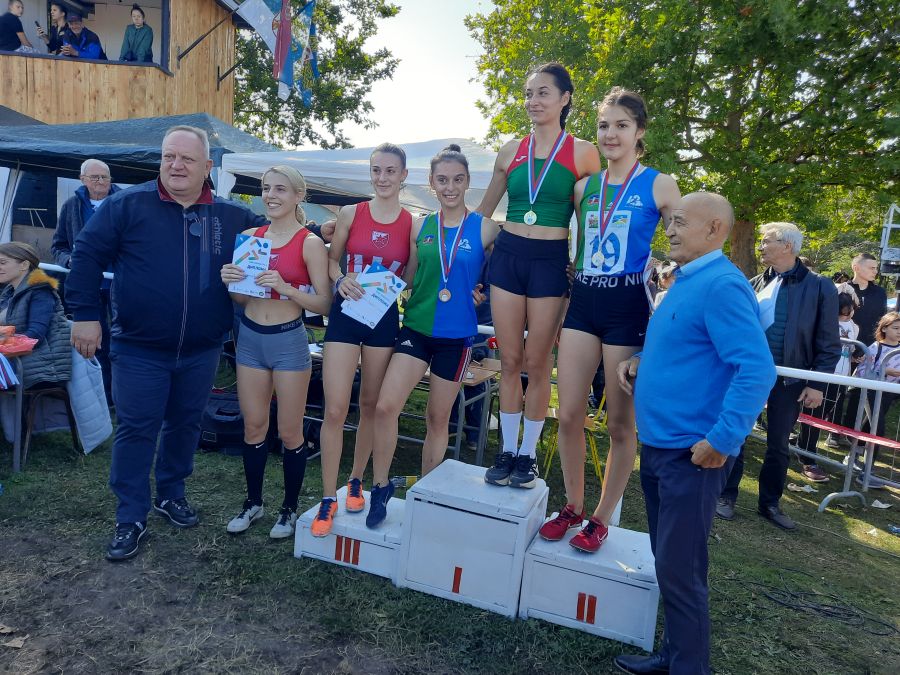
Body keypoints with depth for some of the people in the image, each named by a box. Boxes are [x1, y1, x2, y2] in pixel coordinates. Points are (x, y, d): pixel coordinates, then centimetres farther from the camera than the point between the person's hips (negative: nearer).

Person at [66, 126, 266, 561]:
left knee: (185, 424, 15)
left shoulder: (232, 216, 3)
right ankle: (130, 519, 17)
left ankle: (171, 494, 36)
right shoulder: (128, 204, -5)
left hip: (201, 351, 3)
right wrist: (86, 314, -7)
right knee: (136, 430, 3)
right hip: (139, 350, -2)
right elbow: (87, 254, -3)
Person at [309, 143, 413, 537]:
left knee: (371, 406, 12)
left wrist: (396, 287, -14)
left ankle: (355, 482, 32)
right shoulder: (351, 213, 2)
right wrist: (341, 280, -10)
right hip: (345, 315, 0)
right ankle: (328, 499, 9)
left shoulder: (412, 223, 1)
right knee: (334, 410, -5)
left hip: (384, 319, 1)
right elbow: (332, 259, 9)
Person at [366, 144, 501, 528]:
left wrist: (482, 294, -11)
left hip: (456, 335, -2)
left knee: (438, 418, 10)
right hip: (416, 327, 2)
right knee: (385, 407, -12)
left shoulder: (485, 229, -3)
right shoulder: (420, 227, 5)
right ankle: (381, 486, 10)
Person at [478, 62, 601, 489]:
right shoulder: (511, 151, 11)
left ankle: (528, 454, 18)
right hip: (507, 255, 3)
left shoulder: (582, 152, 1)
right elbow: (485, 209, 18)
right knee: (509, 361, 7)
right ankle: (507, 450, 19)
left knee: (537, 363, 3)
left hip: (550, 261, -3)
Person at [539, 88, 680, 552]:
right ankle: (572, 507, 24)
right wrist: (565, 306, 14)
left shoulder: (659, 185, 1)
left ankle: (601, 518, 21)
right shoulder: (585, 186, 12)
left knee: (620, 423, 4)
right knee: (568, 414, 3)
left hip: (627, 307, -4)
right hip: (582, 303, 4)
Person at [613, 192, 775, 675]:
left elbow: (757, 370, -24)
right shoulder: (686, 282, 13)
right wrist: (639, 360, 7)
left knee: (679, 569, 1)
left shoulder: (722, 285, -17)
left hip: (691, 453, -10)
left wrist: (722, 440, -24)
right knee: (668, 561, 19)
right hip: (659, 445, 10)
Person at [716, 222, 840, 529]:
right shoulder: (755, 284, 3)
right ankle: (727, 495, 21)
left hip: (789, 380, -2)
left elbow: (828, 342, -3)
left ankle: (770, 503, 27)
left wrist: (817, 384, -7)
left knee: (779, 445, 10)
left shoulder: (819, 287, -5)